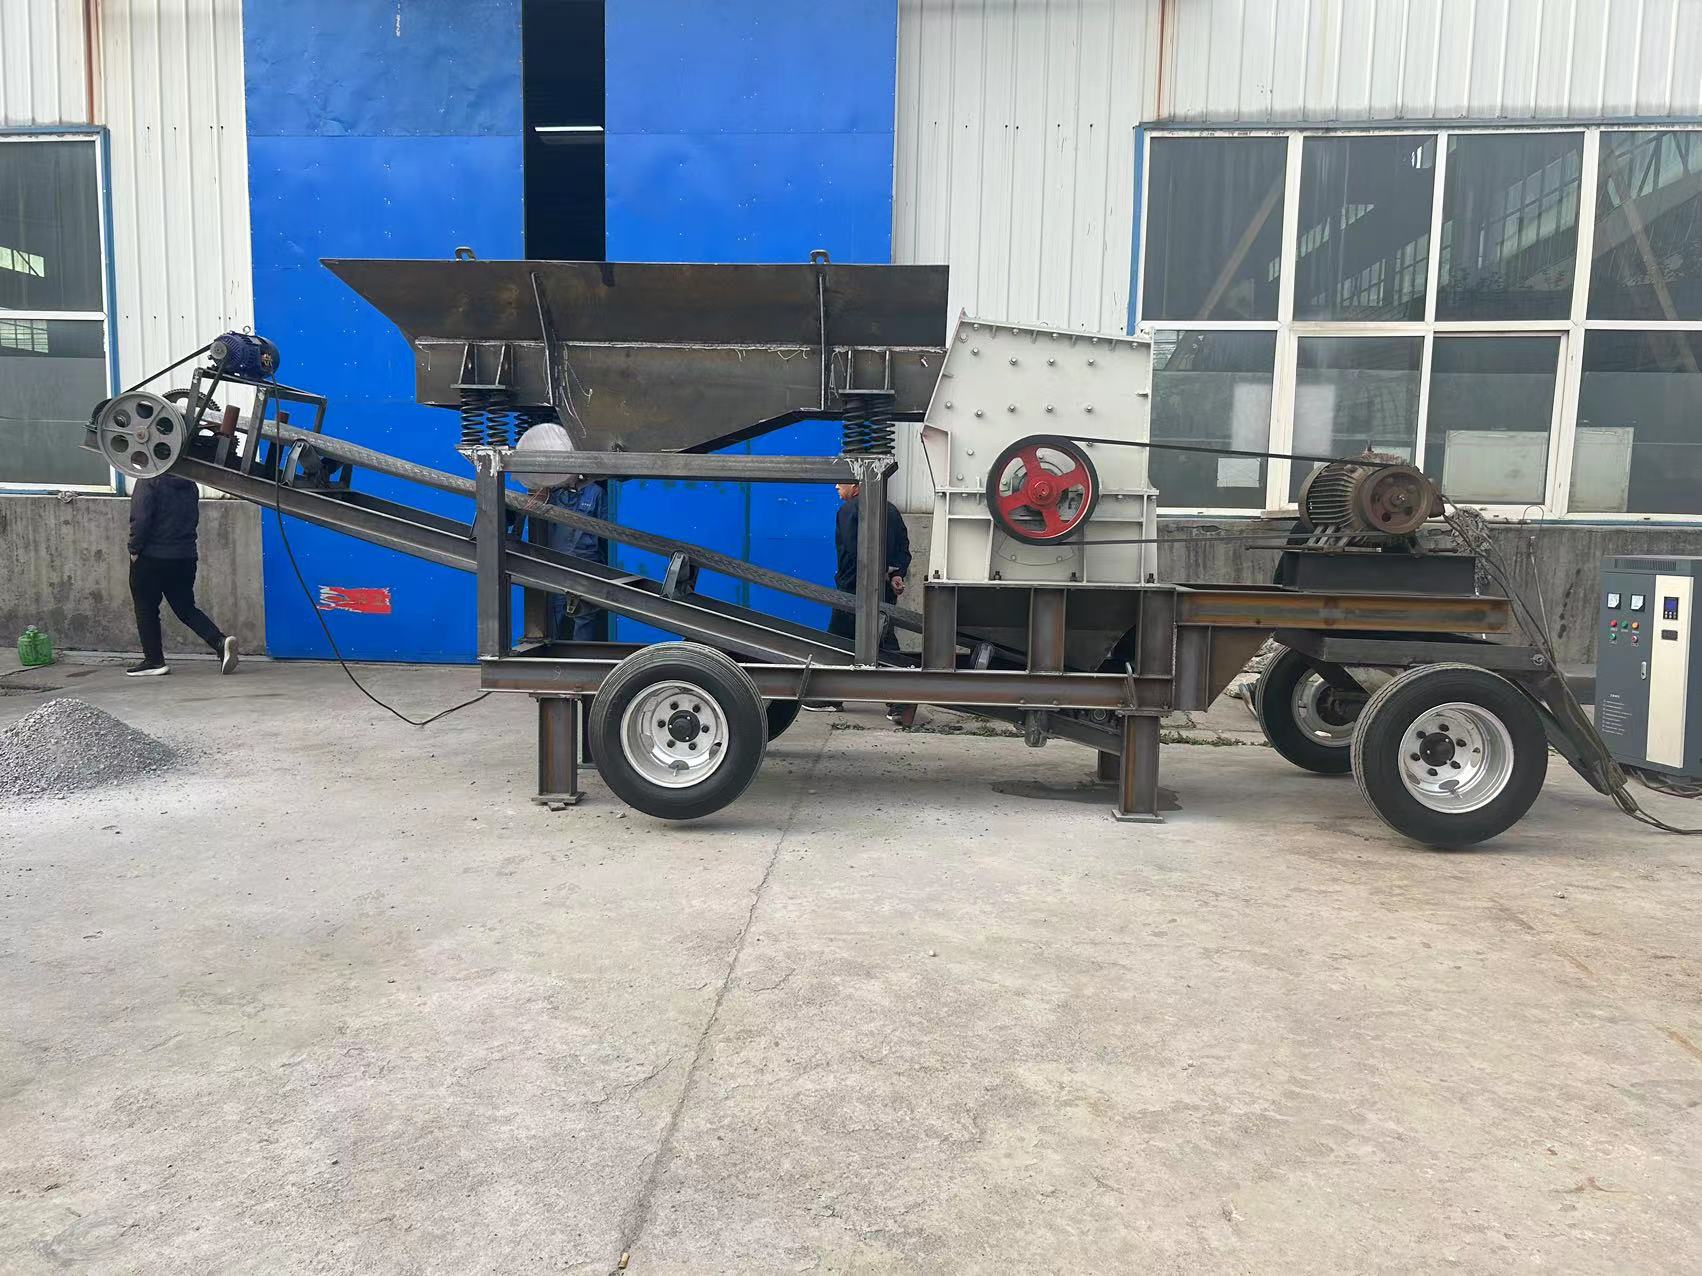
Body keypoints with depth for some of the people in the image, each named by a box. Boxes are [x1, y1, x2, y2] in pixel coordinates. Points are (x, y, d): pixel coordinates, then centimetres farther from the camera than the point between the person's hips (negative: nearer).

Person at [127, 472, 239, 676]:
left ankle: (154, 661, 11)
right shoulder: (190, 485, 10)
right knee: (186, 608, 10)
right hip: (185, 558, 6)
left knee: (146, 609, 7)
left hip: (152, 557, -6)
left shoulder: (149, 481, -12)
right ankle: (220, 641, -10)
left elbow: (140, 519, -18)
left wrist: (134, 549, -8)